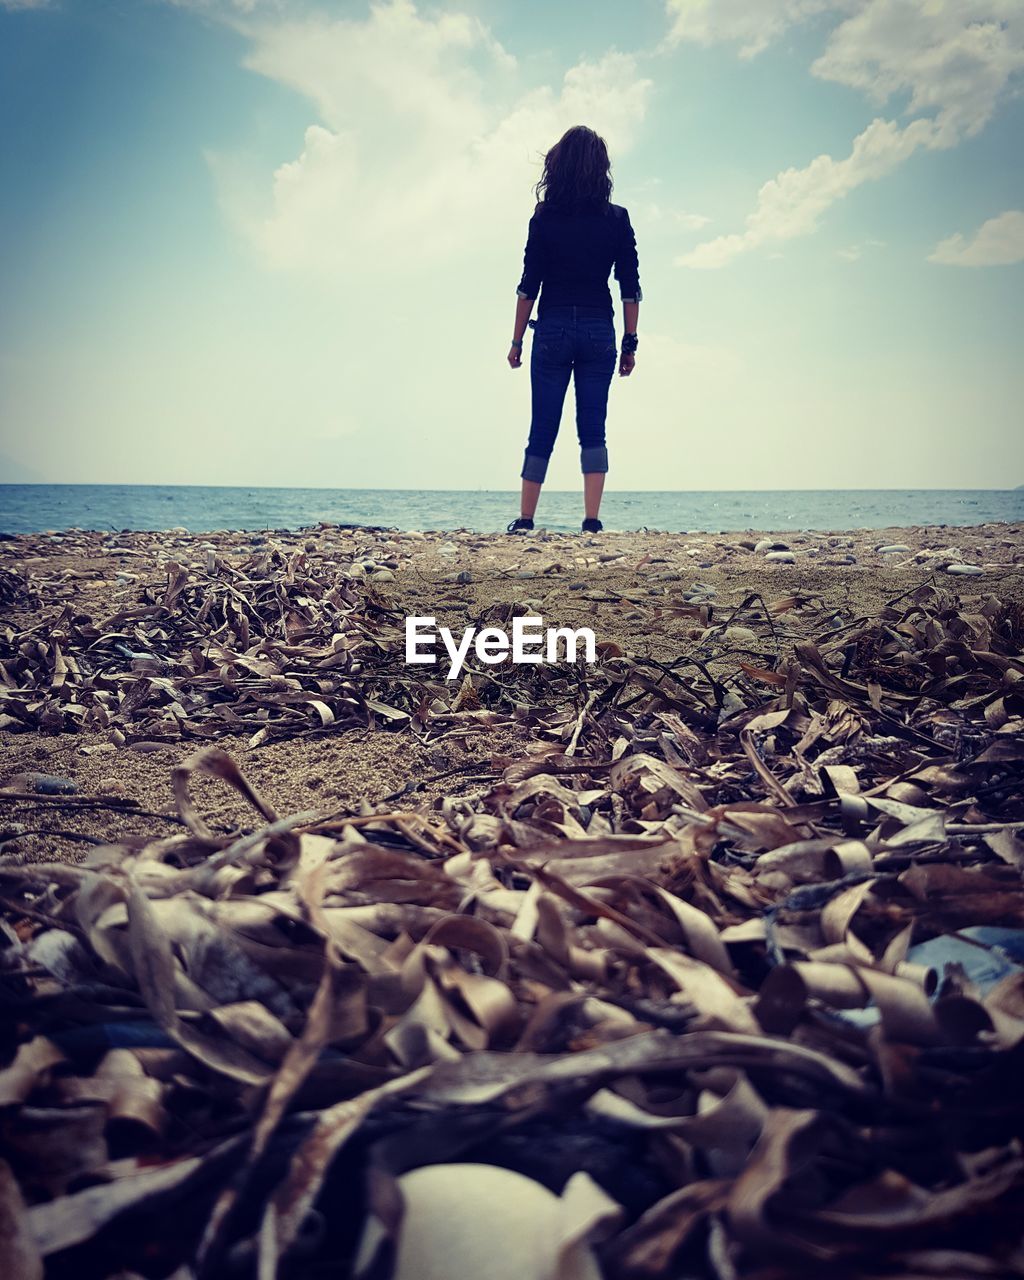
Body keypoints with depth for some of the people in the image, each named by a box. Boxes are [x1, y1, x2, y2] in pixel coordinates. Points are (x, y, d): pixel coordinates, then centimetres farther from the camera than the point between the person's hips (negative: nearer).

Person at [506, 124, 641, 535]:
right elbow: (630, 288, 2)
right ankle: (592, 521, -2)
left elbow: (529, 284, -2)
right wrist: (630, 343, 7)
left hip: (553, 329, -1)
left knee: (542, 429, 6)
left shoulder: (544, 217, -1)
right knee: (593, 430, 4)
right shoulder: (617, 219, 3)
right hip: (599, 330, 1)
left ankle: (525, 520, 11)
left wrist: (517, 340, 4)